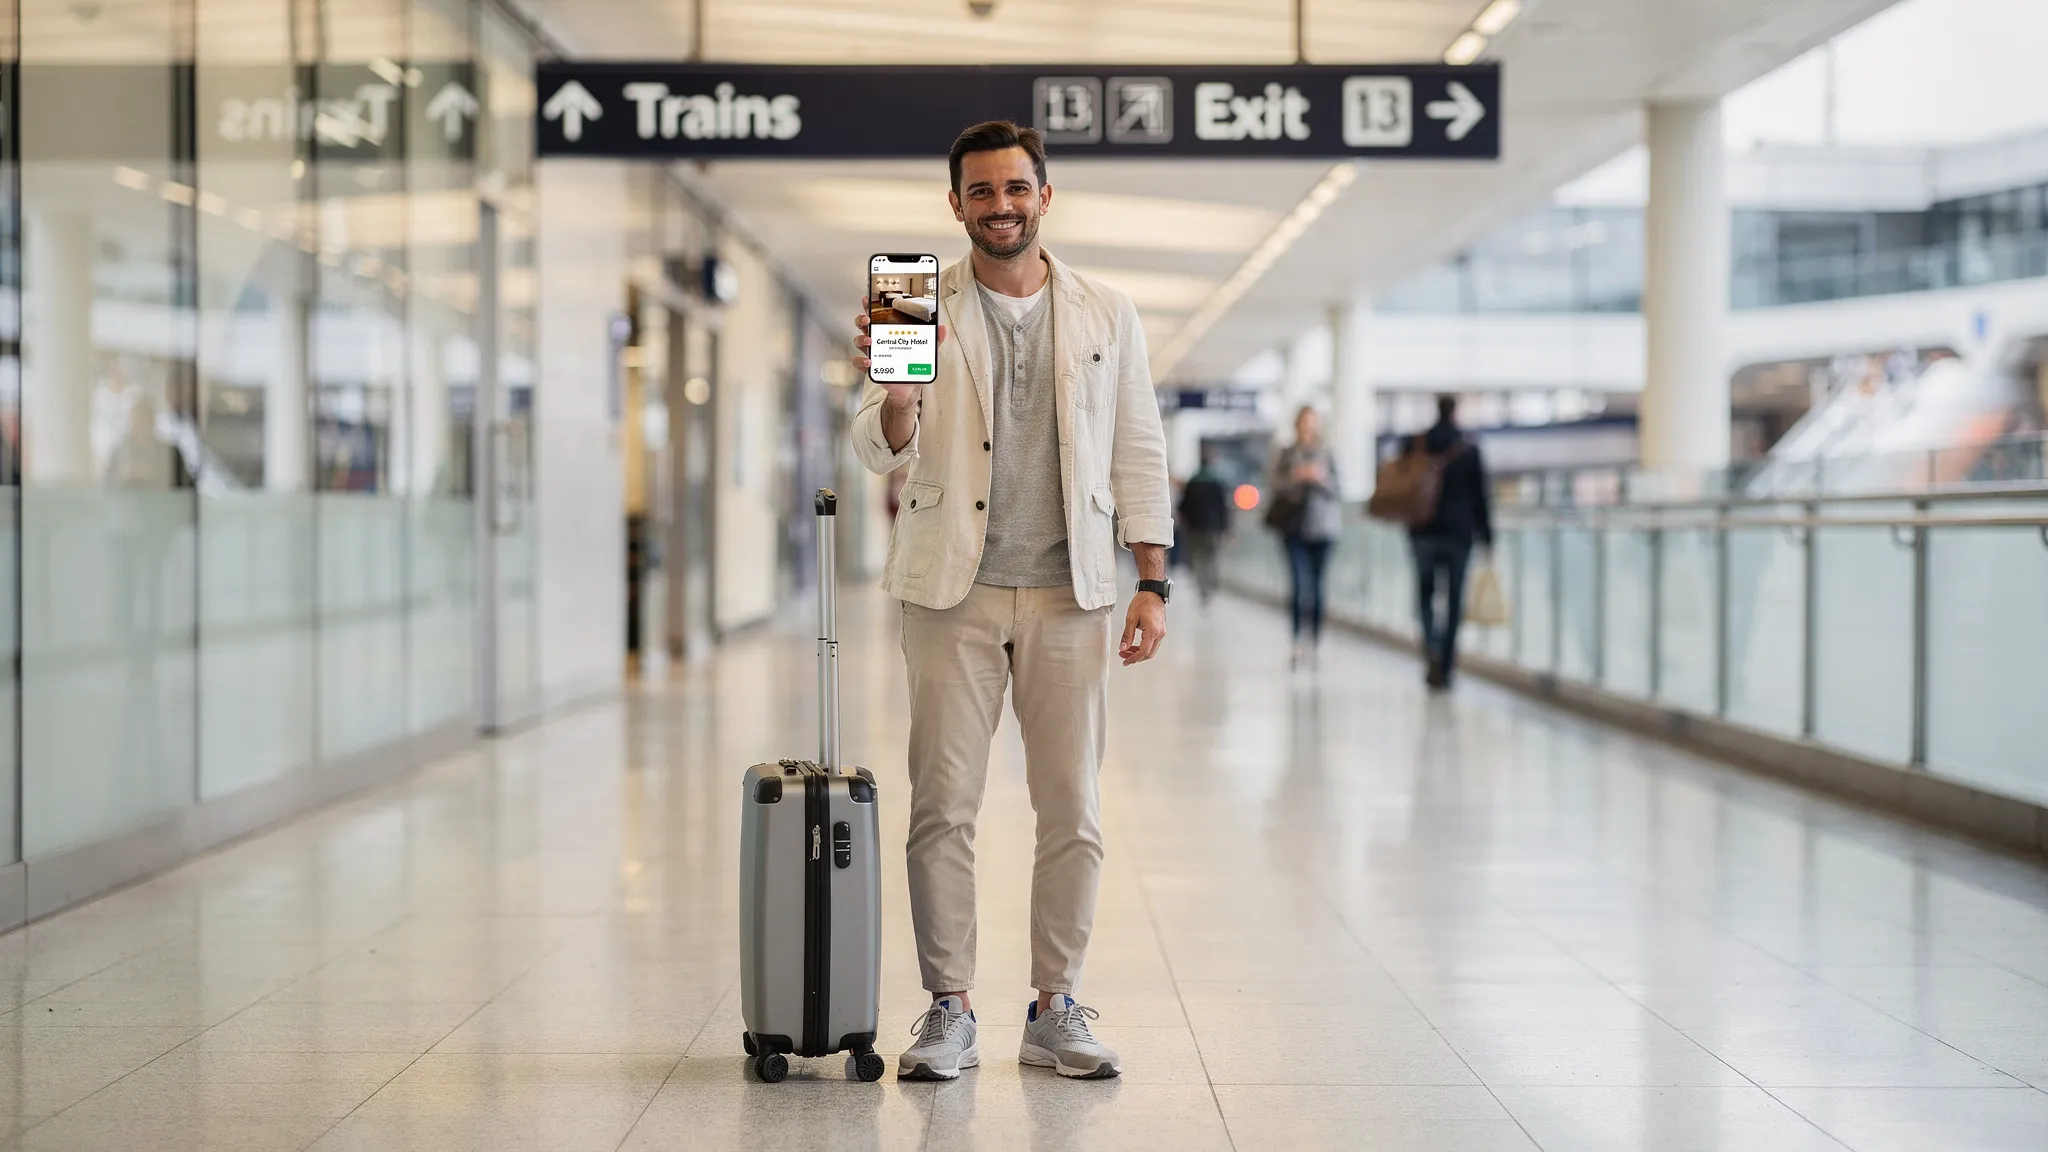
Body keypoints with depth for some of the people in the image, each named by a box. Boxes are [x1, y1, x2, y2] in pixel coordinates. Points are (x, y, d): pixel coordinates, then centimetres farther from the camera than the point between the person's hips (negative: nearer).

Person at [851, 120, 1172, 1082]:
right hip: (953, 595, -1)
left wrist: (1153, 583, 2)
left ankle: (1055, 1011, 14)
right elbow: (881, 451, -2)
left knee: (1072, 813, 3)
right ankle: (949, 1011, 9)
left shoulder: (1106, 316, 8)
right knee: (942, 808, -1)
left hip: (1069, 596, 1)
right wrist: (896, 388, -24)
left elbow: (1137, 456, 10)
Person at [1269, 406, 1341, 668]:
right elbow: (1275, 487, 1)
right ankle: (1300, 640, -14)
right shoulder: (1287, 454, 6)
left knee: (1317, 585, 5)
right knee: (1300, 584, -14)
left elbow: (1336, 489, 1)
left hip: (1322, 528, 1)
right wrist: (1295, 477, -15)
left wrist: (1320, 477, -16)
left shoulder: (1327, 453, 5)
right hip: (1294, 527, -1)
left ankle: (1314, 641, 14)